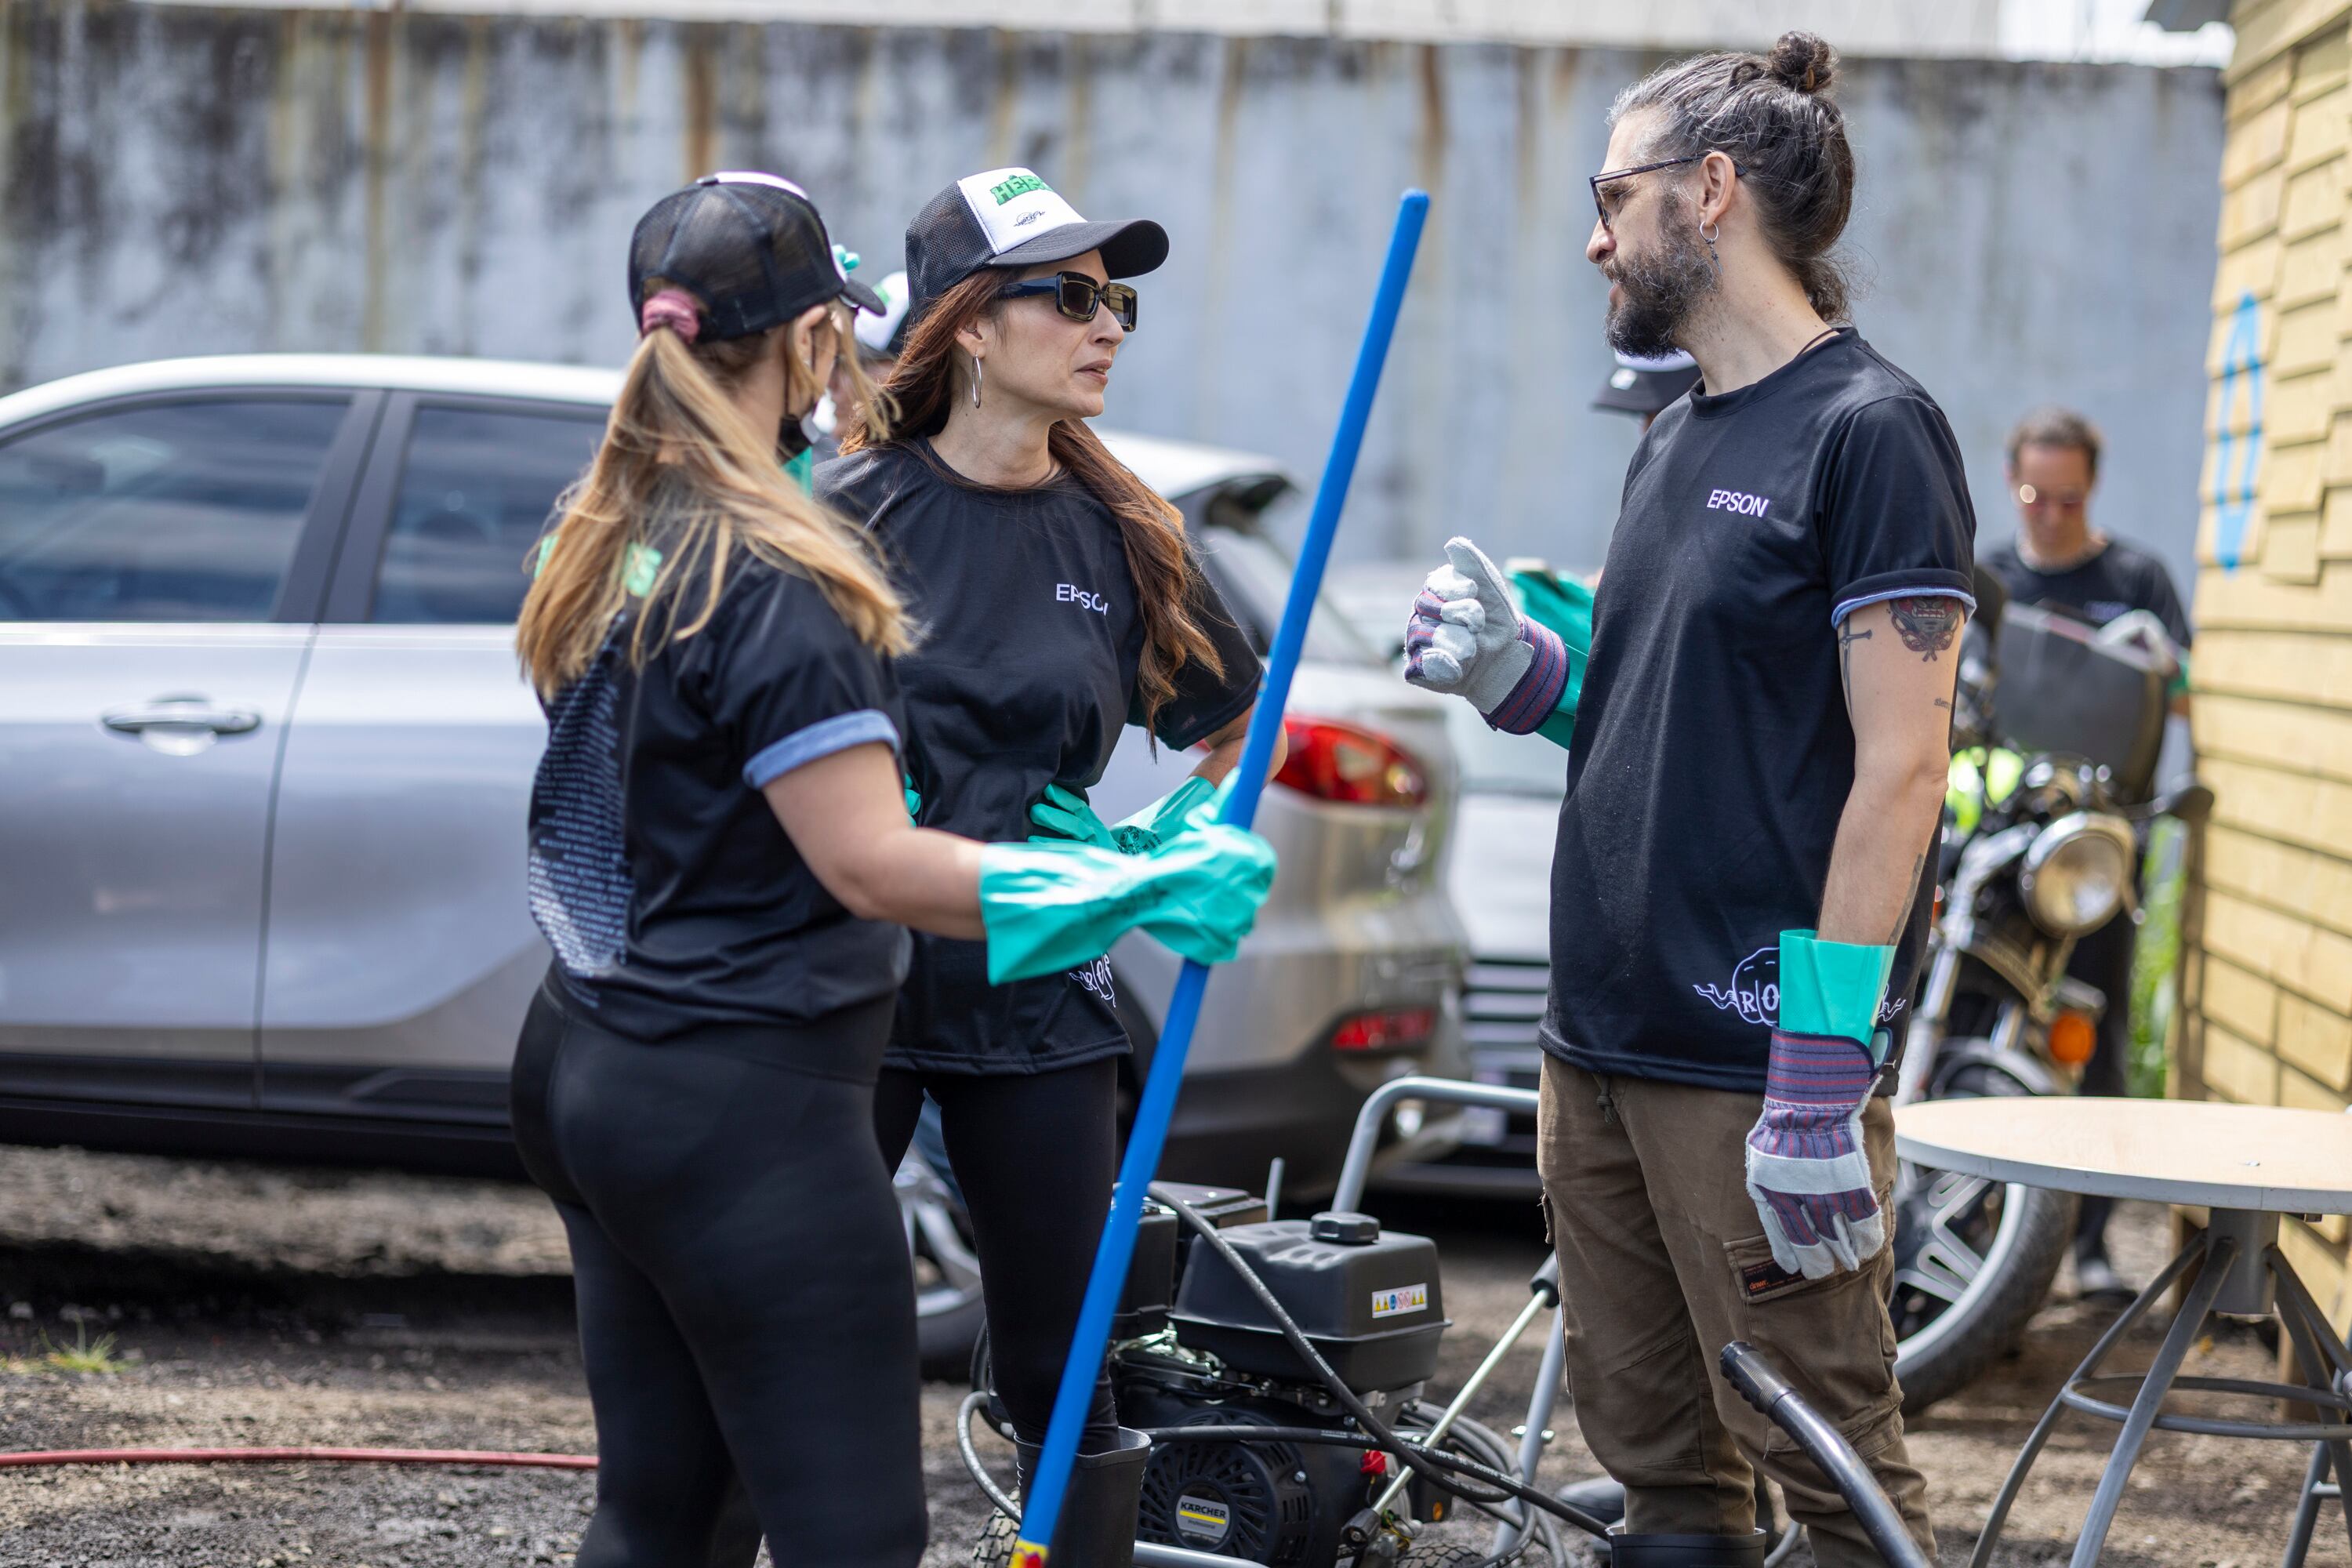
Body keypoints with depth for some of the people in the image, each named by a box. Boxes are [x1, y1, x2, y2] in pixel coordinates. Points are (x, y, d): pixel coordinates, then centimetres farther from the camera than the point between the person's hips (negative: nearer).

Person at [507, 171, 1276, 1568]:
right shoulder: (771, 582, -19)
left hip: (591, 1076, 10)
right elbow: (872, 866, -22)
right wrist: (1145, 888, -20)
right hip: (741, 1111, -10)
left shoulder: (604, 545, 8)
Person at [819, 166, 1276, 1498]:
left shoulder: (1121, 536, 5)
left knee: (1057, 1362, 8)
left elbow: (1242, 722, 20)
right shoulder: (857, 508, -5)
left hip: (1039, 1000, 3)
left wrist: (1165, 851, 5)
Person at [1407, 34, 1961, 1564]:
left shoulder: (1868, 430, -10)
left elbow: (1898, 765, -15)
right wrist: (1522, 676, 3)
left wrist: (1824, 1084, -21)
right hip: (1603, 1040, 8)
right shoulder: (1678, 441, 16)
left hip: (1752, 1058, -8)